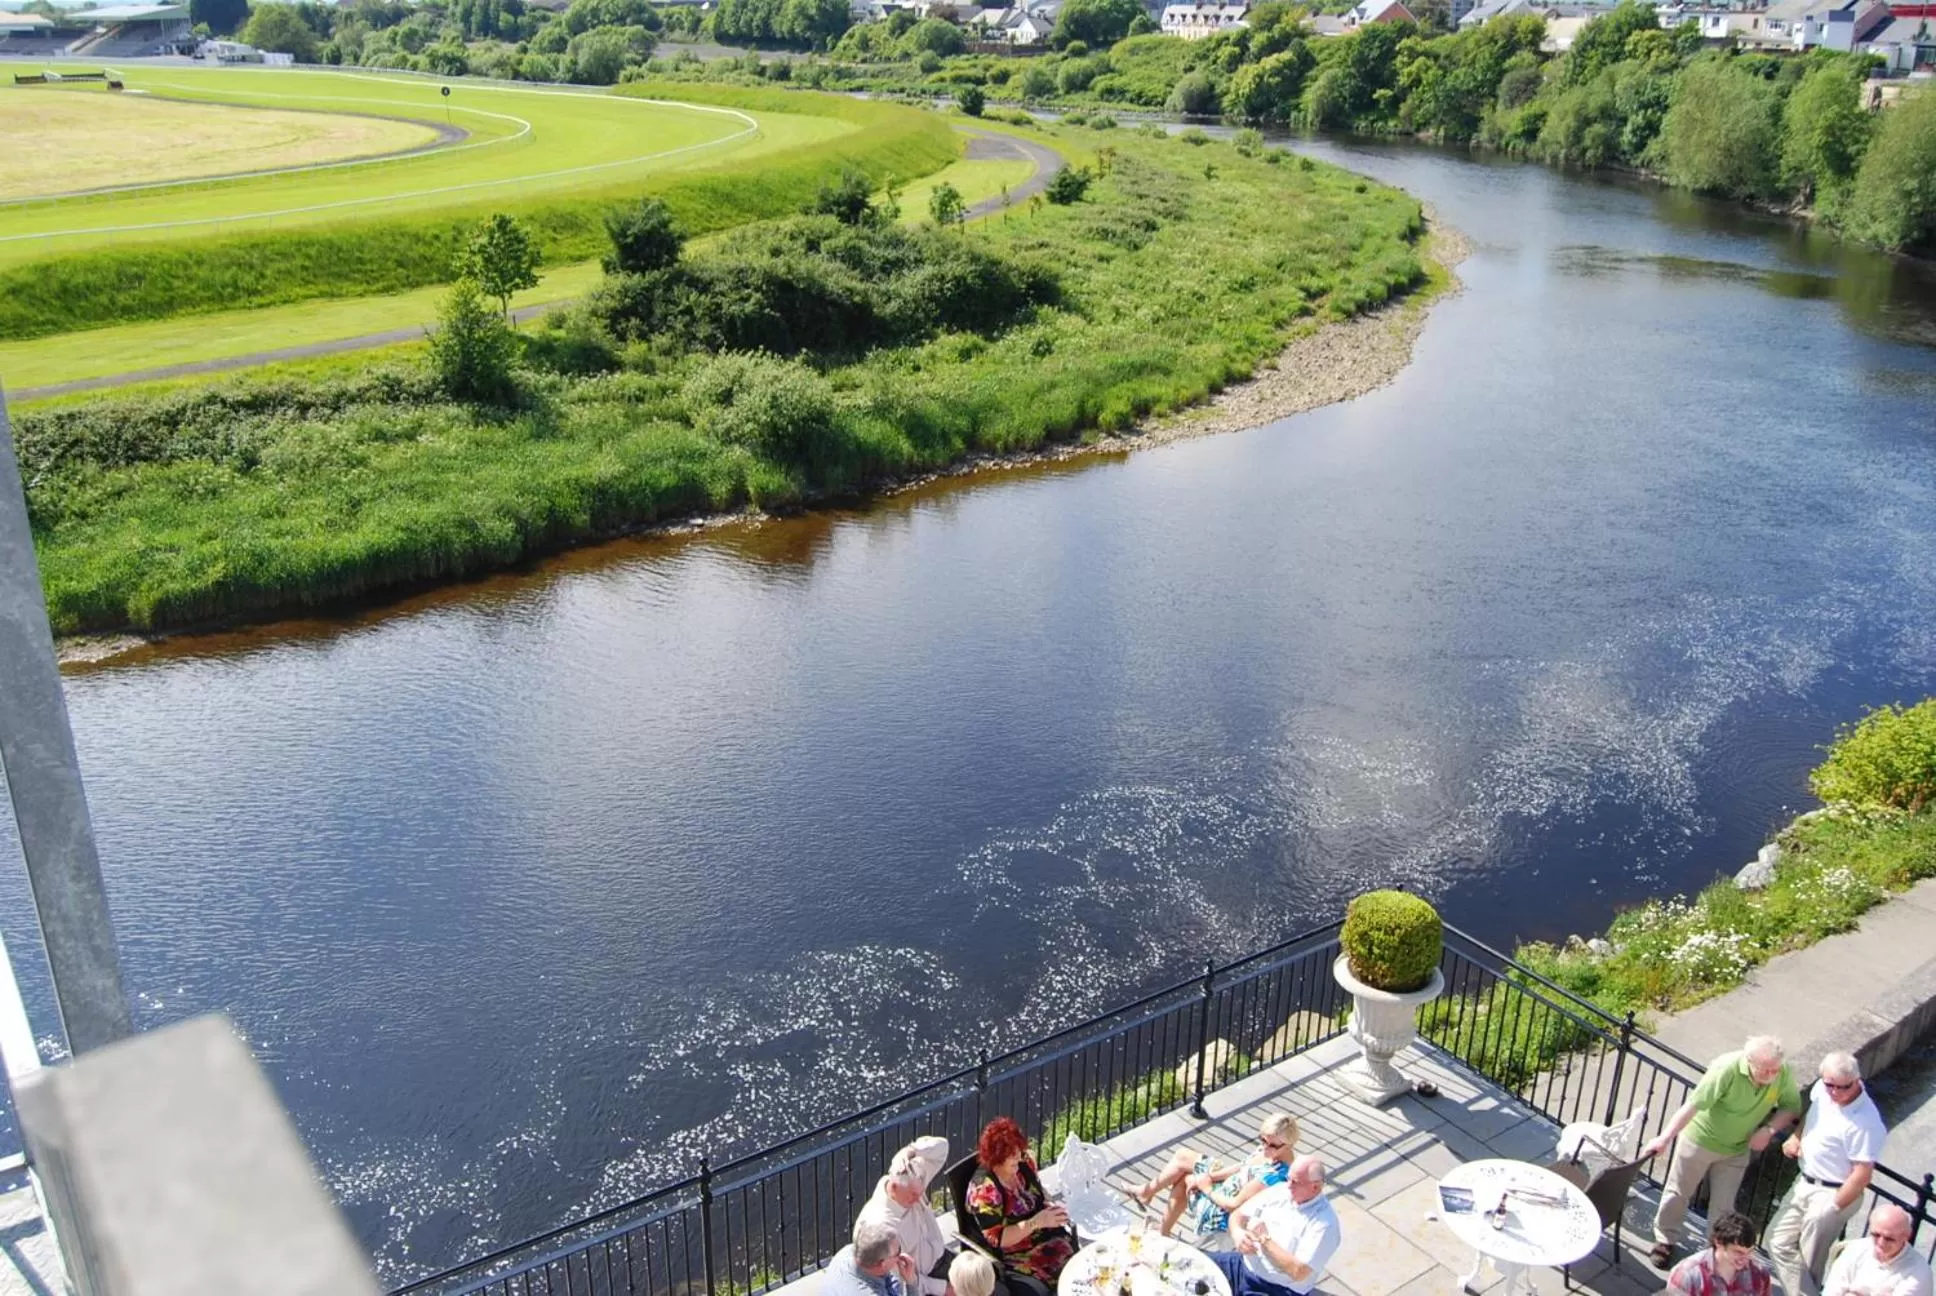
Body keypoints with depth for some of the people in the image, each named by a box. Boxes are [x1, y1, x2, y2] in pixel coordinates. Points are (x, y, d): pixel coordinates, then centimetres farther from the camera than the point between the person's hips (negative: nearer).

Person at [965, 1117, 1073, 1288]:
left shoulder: (1023, 1163, -5)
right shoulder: (985, 1190, -24)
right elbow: (996, 1239, -22)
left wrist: (1052, 1207, -9)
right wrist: (1036, 1222, -28)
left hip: (1046, 1234, 7)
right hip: (1017, 1253, -7)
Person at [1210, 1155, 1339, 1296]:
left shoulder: (1325, 1222, -17)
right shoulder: (1280, 1190, 2)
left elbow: (1299, 1272, -23)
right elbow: (1238, 1214, 8)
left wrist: (1265, 1239, -19)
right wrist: (1238, 1234, -16)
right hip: (1242, 1265, 7)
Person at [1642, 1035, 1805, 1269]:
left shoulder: (1784, 1074, -22)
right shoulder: (1727, 1068, -35)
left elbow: (1792, 1107, -5)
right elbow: (1693, 1105, -34)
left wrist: (1769, 1129, -23)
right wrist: (1664, 1138, -38)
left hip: (1736, 1150, 3)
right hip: (1701, 1138, -3)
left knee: (1723, 1206, 13)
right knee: (1677, 1193, 14)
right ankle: (1664, 1239, 34)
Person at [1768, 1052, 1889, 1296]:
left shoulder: (1865, 1122, -28)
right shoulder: (1821, 1089, -5)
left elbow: (1862, 1175, -23)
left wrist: (1833, 1208, -17)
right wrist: (1795, 1136, 3)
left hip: (1832, 1193, -8)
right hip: (1805, 1183, 8)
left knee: (1808, 1263, 3)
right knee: (1778, 1241, 9)